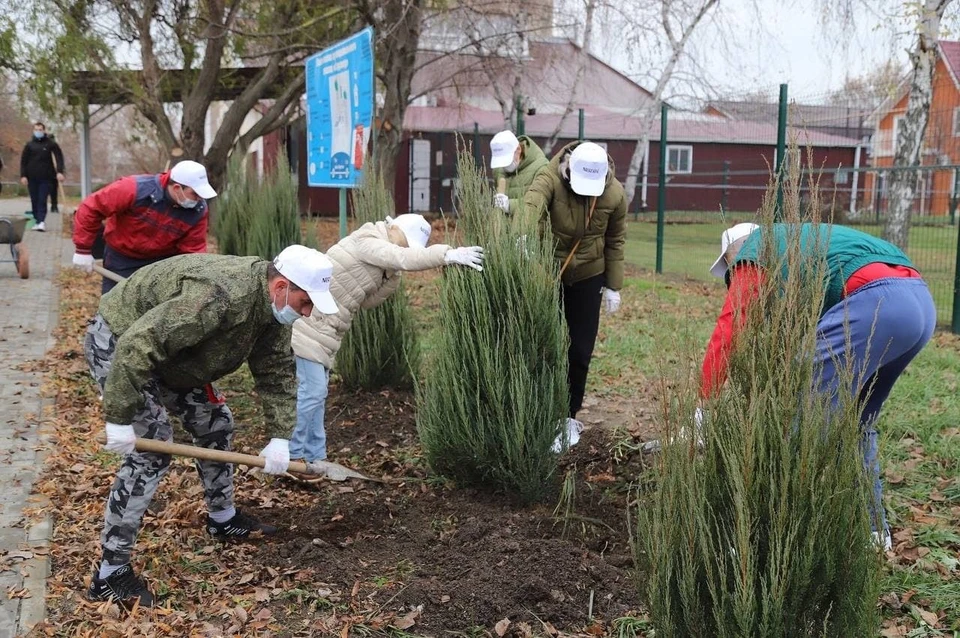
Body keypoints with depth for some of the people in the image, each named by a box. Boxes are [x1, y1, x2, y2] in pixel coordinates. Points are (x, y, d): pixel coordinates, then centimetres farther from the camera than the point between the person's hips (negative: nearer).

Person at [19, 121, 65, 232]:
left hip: (46, 178, -3)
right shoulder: (29, 145, 10)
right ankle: (38, 221, 11)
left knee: (42, 201, -10)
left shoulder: (51, 144, 4)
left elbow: (59, 158, -3)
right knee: (34, 201, 5)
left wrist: (59, 171, -17)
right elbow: (23, 161, 8)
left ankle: (41, 221, -15)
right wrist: (23, 175, -1)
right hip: (32, 178, 3)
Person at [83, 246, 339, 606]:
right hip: (117, 345, -9)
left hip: (167, 352, 9)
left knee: (214, 423, 13)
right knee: (151, 451, -16)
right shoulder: (219, 296, -37)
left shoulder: (272, 307, -7)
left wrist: (281, 438, -8)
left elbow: (277, 373, 1)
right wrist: (120, 418, -34)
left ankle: (223, 520, 33)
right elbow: (137, 345, -39)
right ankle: (110, 574, -9)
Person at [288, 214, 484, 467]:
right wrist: (448, 255, -37)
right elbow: (404, 258, -30)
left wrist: (392, 277, -4)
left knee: (316, 391, 13)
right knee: (311, 391, -8)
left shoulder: (378, 259, 14)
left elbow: (367, 300, 9)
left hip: (320, 328, 10)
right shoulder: (365, 242, -14)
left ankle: (314, 458, 20)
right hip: (309, 322, -10)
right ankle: (292, 458, 1)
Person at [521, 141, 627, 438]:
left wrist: (613, 286, 2)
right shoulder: (550, 179, -23)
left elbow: (615, 242, 0)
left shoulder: (615, 194, -13)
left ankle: (569, 416, 19)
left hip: (587, 276, 2)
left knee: (580, 350, 3)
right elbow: (530, 206, -43)